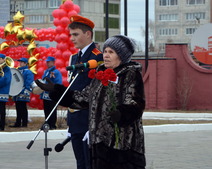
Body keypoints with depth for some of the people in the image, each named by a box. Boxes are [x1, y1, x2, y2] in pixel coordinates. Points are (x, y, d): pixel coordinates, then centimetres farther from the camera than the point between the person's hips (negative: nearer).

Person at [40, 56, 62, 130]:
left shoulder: (56, 72, -7)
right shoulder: (46, 72, 17)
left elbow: (58, 84, -13)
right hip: (45, 95, 8)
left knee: (52, 111, -3)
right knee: (46, 111, 10)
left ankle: (52, 125, 0)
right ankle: (47, 124, 16)